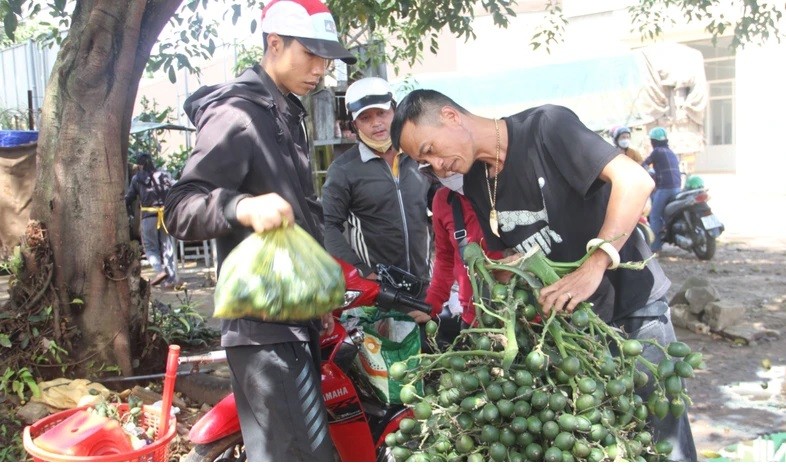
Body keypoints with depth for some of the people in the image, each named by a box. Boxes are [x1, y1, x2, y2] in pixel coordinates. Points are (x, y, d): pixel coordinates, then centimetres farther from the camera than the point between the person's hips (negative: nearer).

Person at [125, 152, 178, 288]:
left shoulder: (137, 179, 4)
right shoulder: (164, 175, 7)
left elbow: (128, 199, 4)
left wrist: (131, 215, 17)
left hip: (148, 216, -2)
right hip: (166, 215, 2)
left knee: (151, 247, 11)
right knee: (167, 247, 8)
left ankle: (159, 270, -11)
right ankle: (171, 278, 6)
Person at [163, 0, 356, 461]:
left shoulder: (287, 116, 20)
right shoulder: (235, 115, -11)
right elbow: (180, 209, -19)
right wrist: (242, 206, -38)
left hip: (293, 318, 9)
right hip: (263, 323, -9)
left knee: (278, 452, 15)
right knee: (308, 454, -11)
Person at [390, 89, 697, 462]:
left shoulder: (545, 126, -17)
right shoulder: (475, 184, 3)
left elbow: (635, 180, -26)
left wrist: (594, 266, -34)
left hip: (631, 302, -5)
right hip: (563, 315, 5)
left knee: (661, 433, 0)